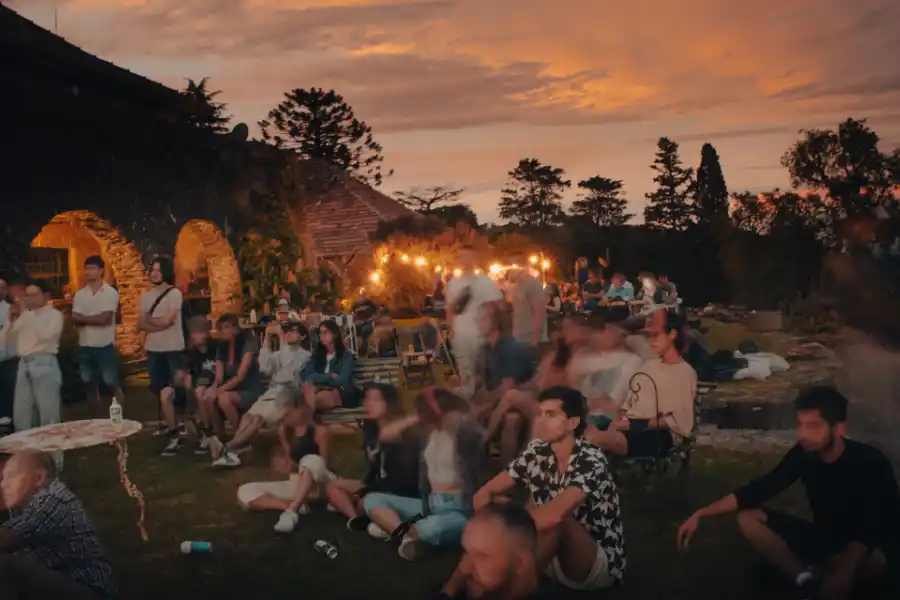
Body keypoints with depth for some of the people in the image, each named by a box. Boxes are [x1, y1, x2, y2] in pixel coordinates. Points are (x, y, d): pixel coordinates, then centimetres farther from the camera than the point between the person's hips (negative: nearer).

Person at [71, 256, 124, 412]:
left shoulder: (111, 293, -6)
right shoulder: (79, 294, 7)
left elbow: (104, 318, -15)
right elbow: (75, 319, -3)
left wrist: (83, 318, -4)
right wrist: (94, 318, -17)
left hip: (105, 345, -5)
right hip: (85, 346, 5)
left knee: (111, 382, -2)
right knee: (90, 383, 12)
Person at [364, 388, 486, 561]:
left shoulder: (465, 431, -9)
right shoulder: (429, 430, 8)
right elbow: (386, 434, 12)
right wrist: (417, 418, 3)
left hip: (459, 509, -7)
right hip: (430, 504, 7)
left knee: (433, 527, -42)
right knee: (372, 500, 1)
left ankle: (410, 532, -8)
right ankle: (405, 534, -23)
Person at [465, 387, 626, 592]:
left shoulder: (591, 461, -22)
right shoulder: (536, 452, -4)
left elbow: (555, 514, -38)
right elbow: (484, 494, -3)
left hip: (600, 565, -6)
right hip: (555, 558, 7)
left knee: (556, 520, -33)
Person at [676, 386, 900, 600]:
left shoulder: (871, 463, -23)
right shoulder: (803, 454, -11)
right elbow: (759, 489, -6)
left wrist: (846, 568, -49)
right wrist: (700, 514, -13)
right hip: (823, 539, 5)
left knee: (874, 561, -42)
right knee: (747, 518, -13)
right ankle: (810, 579, -23)